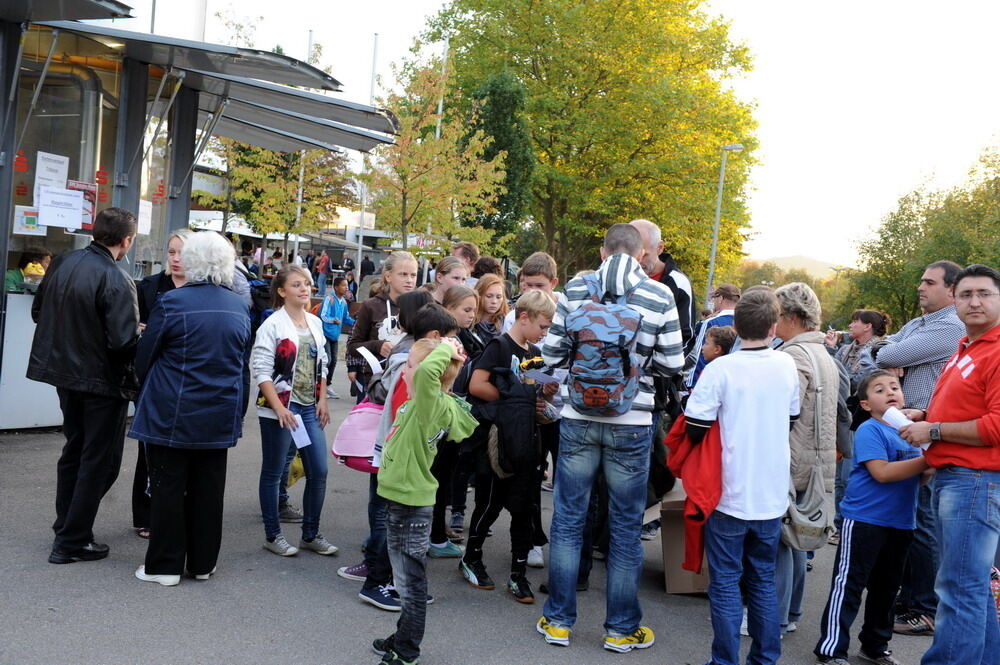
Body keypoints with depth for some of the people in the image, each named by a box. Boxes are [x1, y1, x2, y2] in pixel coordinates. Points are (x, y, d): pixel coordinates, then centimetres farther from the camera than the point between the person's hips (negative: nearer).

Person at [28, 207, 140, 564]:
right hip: (103, 380, -7)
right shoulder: (116, 281, -23)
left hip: (64, 373, 7)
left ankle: (65, 527, 33)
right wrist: (140, 334, -7)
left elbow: (38, 312, 10)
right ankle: (72, 541, 11)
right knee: (100, 461, 6)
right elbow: (123, 341, -27)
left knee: (74, 450, 22)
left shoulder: (62, 264, 0)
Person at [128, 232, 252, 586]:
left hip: (173, 413, -4)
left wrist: (148, 387, 16)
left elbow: (144, 356, -4)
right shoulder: (240, 308, 1)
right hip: (220, 415, 4)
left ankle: (165, 565, 13)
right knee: (208, 488, 12)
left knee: (168, 487, 6)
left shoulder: (172, 302, -13)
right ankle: (202, 562, 22)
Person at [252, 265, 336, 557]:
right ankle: (272, 535, 18)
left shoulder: (315, 323, 10)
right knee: (273, 473, 6)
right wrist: (279, 408, -19)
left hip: (309, 408, 6)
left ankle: (311, 534, 19)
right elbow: (261, 371, -13)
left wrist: (322, 400, 7)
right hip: (278, 408, -6)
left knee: (319, 471, 5)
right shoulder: (272, 325, -9)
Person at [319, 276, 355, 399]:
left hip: (335, 335, 7)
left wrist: (354, 322, 1)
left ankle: (328, 385, 24)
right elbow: (323, 316, -20)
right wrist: (333, 320, -38)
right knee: (327, 360, -13)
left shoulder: (344, 301, 8)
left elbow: (346, 318, 19)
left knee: (333, 361, 11)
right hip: (325, 333, -7)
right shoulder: (330, 299, -14)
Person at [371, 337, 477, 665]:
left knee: (410, 581, 3)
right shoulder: (419, 404, 4)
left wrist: (446, 350, -25)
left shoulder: (432, 405, -22)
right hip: (402, 501, 10)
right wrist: (447, 352, 12)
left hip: (412, 505, -10)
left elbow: (427, 372, -40)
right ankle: (403, 638, 37)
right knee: (407, 578, 22)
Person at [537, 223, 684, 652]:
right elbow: (672, 365, -2)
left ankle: (558, 621, 23)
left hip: (578, 419, 1)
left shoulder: (577, 287, -2)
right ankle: (621, 629, 22)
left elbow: (551, 354, -1)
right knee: (625, 528, 11)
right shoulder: (660, 296, -6)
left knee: (567, 520, 12)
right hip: (631, 424, -1)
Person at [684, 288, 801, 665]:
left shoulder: (720, 369, -16)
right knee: (763, 582, 16)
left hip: (730, 496, -4)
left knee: (726, 584, 6)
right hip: (772, 496, 4)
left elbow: (695, 428, -14)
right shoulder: (787, 366, -1)